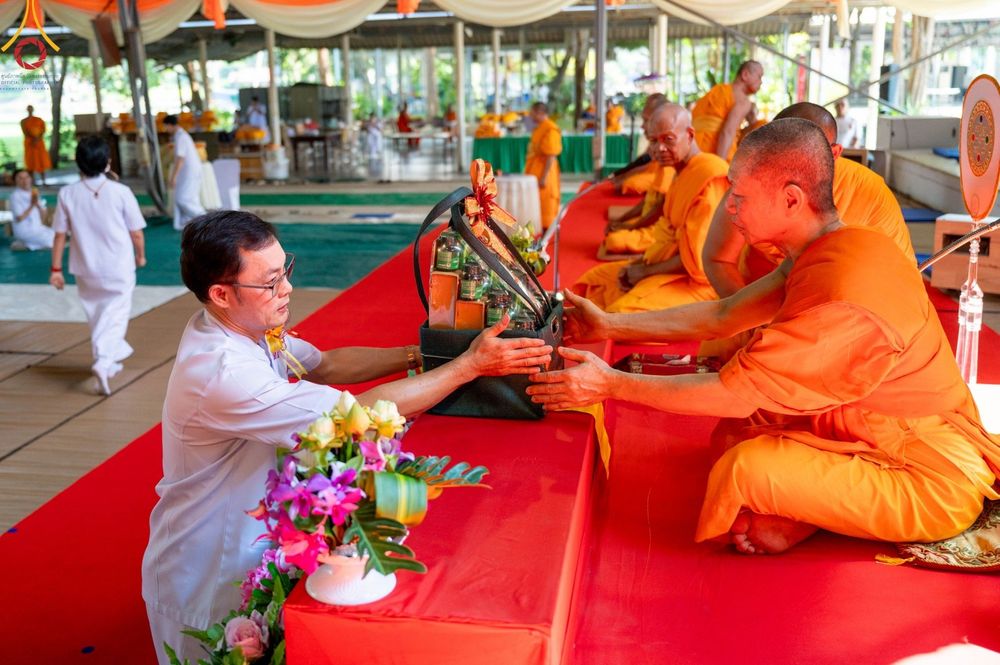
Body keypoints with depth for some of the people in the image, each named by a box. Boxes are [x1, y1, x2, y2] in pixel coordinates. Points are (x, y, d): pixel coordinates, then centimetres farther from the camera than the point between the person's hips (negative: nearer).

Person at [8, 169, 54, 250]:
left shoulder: (33, 192, 9)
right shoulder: (15, 196, -13)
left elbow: (43, 213, 6)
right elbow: (19, 218, -18)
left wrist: (38, 204, -13)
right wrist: (32, 205, -23)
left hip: (38, 227, 8)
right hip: (25, 231, -8)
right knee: (52, 239, -20)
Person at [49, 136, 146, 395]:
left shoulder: (67, 194, -6)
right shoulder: (120, 192, -14)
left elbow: (59, 234, -2)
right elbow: (136, 232, -8)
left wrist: (56, 269, 6)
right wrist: (140, 255, 11)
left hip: (85, 268, 3)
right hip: (118, 267, -3)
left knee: (96, 316, 21)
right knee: (116, 315, 4)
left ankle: (116, 352, 37)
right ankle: (103, 362, -15)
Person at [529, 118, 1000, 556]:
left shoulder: (840, 304, -32)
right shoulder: (843, 248, -1)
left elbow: (734, 394, -25)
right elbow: (723, 316, 3)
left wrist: (611, 385, -16)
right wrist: (608, 326, 4)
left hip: (931, 485, -9)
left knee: (746, 468, -25)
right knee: (737, 428, 9)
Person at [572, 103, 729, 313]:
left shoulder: (710, 176, -20)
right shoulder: (682, 174, 15)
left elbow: (698, 257, -24)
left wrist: (646, 271, -12)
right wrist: (638, 264, -1)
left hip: (698, 278, -11)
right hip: (674, 267, 11)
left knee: (624, 313, -29)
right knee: (596, 279, 11)